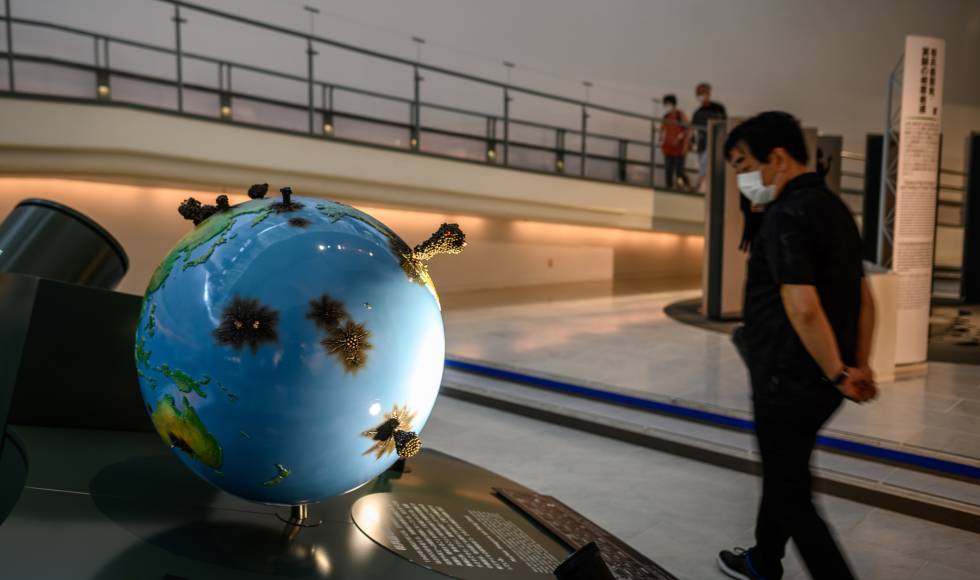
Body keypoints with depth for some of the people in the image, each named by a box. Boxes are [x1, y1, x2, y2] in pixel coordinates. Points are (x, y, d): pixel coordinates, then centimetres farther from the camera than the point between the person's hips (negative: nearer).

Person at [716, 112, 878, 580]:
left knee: (790, 494, 5)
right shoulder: (835, 207, 11)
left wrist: (839, 373, -18)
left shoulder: (786, 216, -20)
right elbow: (862, 296, 15)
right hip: (819, 382, 10)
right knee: (784, 475, 24)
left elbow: (803, 308, -30)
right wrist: (860, 366, 15)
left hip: (788, 382, -10)